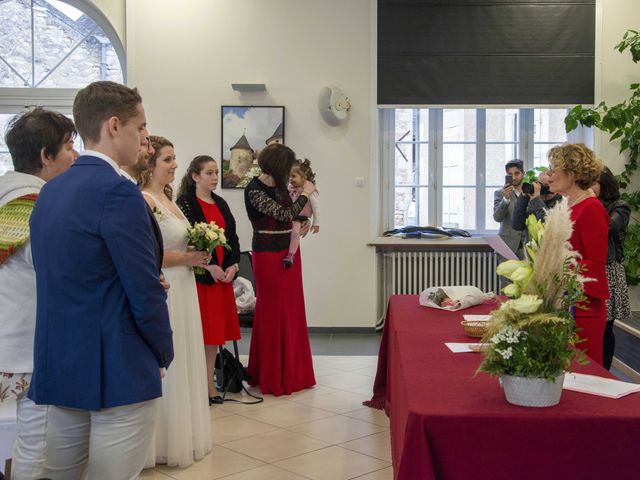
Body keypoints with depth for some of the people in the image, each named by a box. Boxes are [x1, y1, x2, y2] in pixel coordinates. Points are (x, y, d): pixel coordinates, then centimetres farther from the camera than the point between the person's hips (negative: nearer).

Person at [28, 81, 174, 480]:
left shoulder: (50, 191, 10)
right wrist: (164, 354, -1)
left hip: (59, 365, 9)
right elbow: (145, 292, -17)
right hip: (117, 371, -8)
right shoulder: (118, 192, -16)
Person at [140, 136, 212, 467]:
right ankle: (162, 443, 15)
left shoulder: (166, 197, 12)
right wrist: (187, 259, -14)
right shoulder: (144, 200, -15)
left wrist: (196, 255, 4)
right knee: (164, 365, 1)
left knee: (180, 363, 15)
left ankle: (180, 436, 28)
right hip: (161, 293, -9)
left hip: (181, 289, 9)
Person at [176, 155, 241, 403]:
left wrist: (233, 265, -2)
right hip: (199, 277, -7)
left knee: (216, 332, 9)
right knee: (199, 333, -3)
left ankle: (209, 386, 18)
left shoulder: (221, 204, 15)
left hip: (223, 275, 7)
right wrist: (209, 266, -19)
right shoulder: (185, 203, -7)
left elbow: (232, 237, 13)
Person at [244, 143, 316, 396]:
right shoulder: (254, 190, -15)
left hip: (289, 253, 7)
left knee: (291, 310, 11)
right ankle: (273, 377, 12)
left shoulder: (279, 186, 7)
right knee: (273, 312, 0)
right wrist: (305, 194, -8)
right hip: (269, 255, -7)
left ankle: (291, 372, 22)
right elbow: (284, 215, -20)